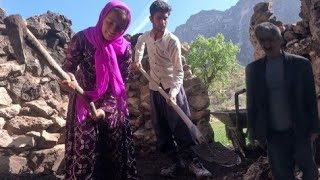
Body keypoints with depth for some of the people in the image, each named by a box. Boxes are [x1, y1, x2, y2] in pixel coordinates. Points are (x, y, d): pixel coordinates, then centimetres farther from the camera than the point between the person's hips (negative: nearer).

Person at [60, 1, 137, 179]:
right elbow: (68, 67, -8)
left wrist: (105, 108, -16)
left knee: (116, 154, 12)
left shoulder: (125, 49, -8)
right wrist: (69, 79, -31)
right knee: (84, 154, 3)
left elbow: (120, 84, -6)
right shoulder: (82, 39, -13)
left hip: (112, 108, 2)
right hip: (84, 105, -2)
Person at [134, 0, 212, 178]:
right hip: (155, 88, 5)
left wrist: (173, 91, -31)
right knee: (162, 129, 8)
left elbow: (179, 70, -16)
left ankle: (195, 162, 3)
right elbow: (139, 43, 29)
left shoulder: (173, 41, -14)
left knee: (182, 126, -7)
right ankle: (177, 162, 20)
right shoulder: (146, 36, 1)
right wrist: (138, 59, 14)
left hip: (172, 88, -5)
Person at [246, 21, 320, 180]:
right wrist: (254, 131, 0)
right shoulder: (253, 69, -1)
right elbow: (251, 102, 0)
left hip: (300, 131, 0)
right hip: (273, 134, 1)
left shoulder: (301, 64, -3)